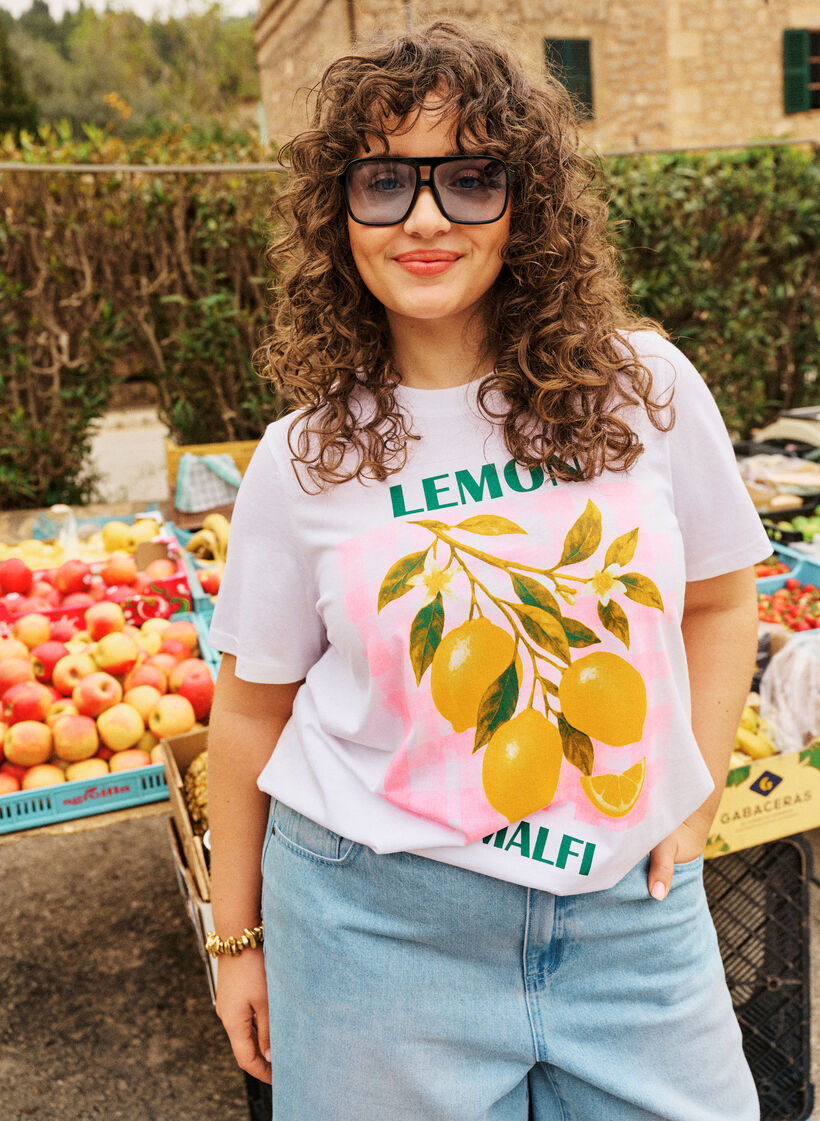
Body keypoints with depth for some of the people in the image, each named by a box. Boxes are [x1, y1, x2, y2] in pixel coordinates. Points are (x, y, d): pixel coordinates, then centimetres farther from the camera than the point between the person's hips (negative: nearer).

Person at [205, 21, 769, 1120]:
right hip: (377, 917, -1)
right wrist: (237, 936, 8)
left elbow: (719, 599, 8)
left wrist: (695, 792, 0)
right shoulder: (302, 461, -7)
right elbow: (253, 708, 1)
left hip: (629, 907, 2)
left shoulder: (644, 386, -5)